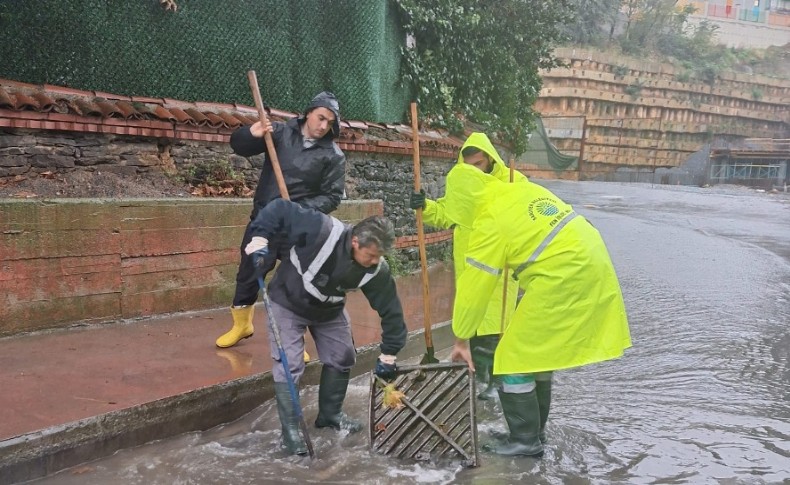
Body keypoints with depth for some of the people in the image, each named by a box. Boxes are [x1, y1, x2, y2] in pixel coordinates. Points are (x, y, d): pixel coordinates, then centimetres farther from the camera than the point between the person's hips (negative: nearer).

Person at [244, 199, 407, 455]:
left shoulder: (376, 270, -25)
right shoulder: (322, 231, -40)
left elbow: (391, 310, -16)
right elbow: (279, 209, -33)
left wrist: (388, 355, -12)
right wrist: (259, 238, -39)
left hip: (329, 311, 5)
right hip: (287, 303, -5)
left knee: (342, 358, 10)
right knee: (289, 365, -9)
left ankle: (330, 415, 30)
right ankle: (290, 429, 3)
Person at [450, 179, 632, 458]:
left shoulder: (489, 221, -8)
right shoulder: (524, 190, 15)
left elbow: (473, 288, -5)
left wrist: (461, 340, 3)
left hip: (562, 278, -9)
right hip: (590, 265, 9)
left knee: (515, 358, 2)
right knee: (539, 352, 20)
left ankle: (525, 440, 10)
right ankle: (535, 432, 30)